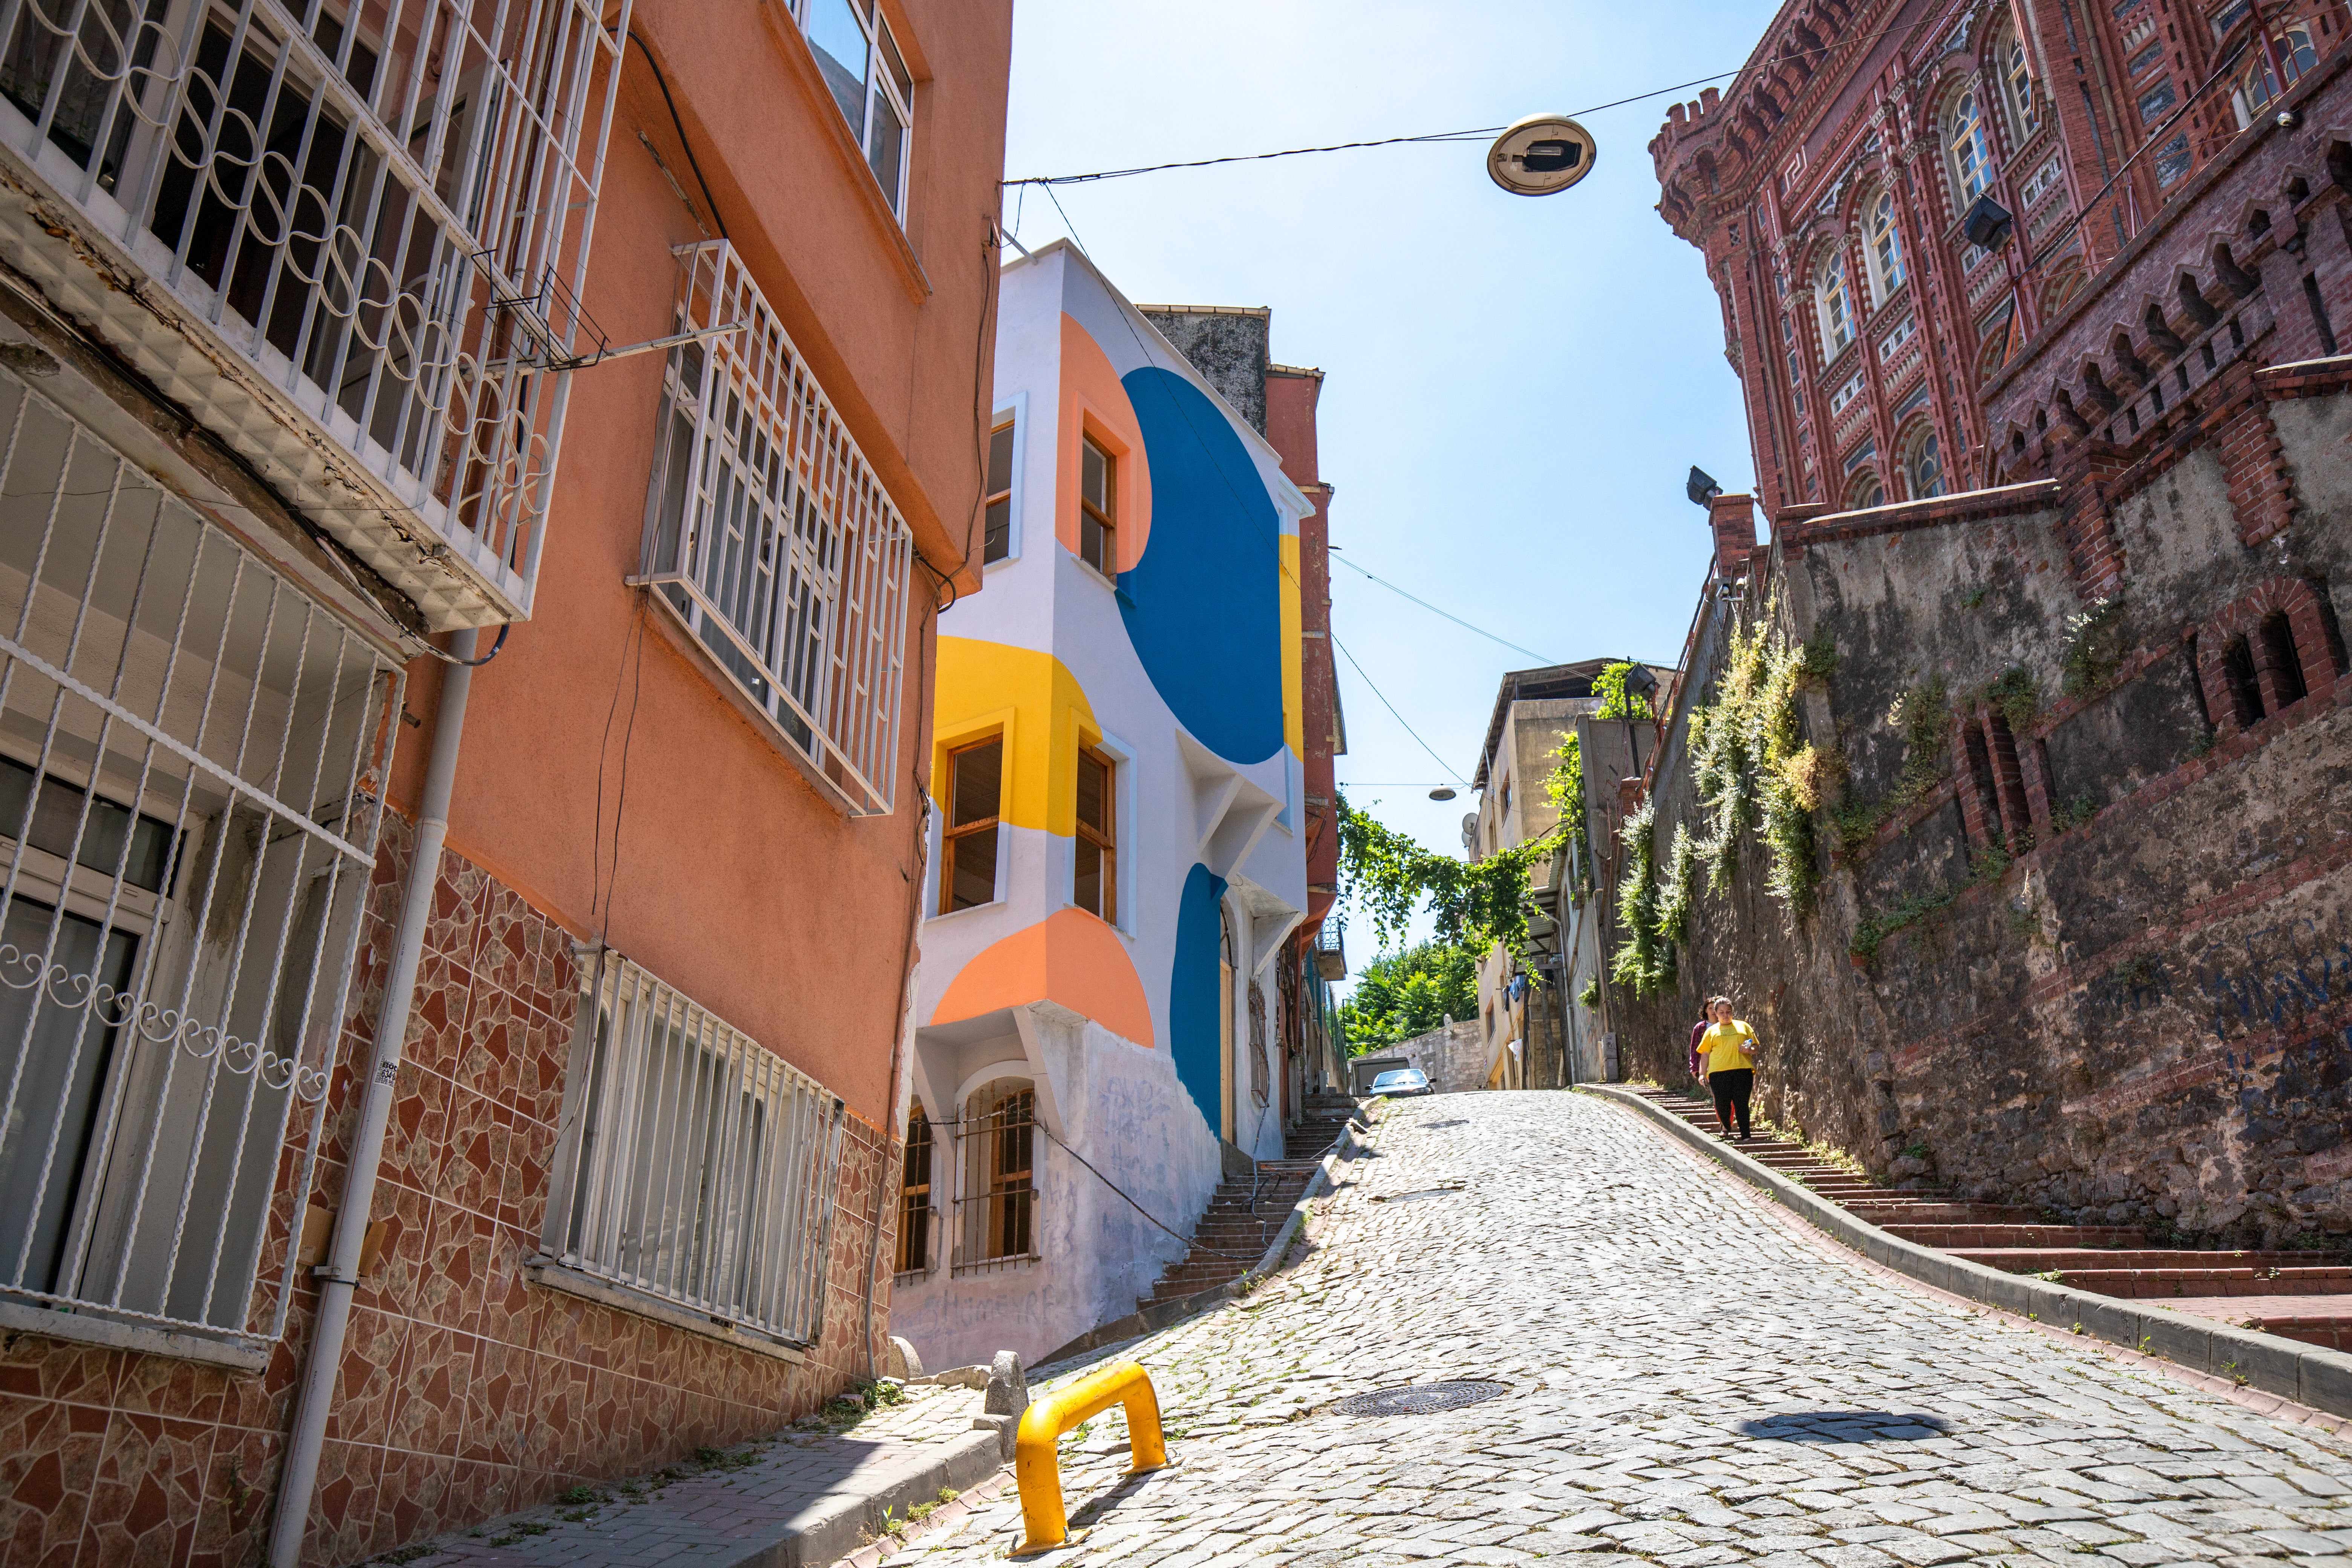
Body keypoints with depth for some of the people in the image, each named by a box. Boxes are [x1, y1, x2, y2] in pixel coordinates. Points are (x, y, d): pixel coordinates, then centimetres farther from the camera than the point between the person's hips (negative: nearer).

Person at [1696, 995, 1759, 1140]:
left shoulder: (1743, 1027, 17)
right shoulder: (1712, 1031, 15)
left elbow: (1756, 1048, 18)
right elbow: (1705, 1054, 14)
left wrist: (1749, 1050, -5)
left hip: (1742, 1070, 0)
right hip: (1719, 1072, 0)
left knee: (1741, 1103, -7)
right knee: (1722, 1104, -2)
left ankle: (1745, 1135, -4)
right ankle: (1726, 1127, 27)